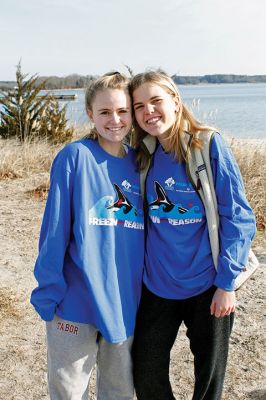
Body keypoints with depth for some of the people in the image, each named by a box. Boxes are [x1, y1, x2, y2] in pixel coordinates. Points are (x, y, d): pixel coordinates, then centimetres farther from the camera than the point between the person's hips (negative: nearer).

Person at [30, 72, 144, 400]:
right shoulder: (74, 157, -10)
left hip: (126, 303, 4)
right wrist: (48, 294, -11)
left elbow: (145, 229, 10)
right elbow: (55, 229, -11)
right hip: (77, 302, -4)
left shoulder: (138, 164, 4)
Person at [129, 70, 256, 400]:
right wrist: (141, 269, 4)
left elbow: (237, 218, -11)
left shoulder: (209, 145, -12)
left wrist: (226, 283, -12)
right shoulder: (143, 156, 0)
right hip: (156, 286, 4)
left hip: (207, 286, -3)